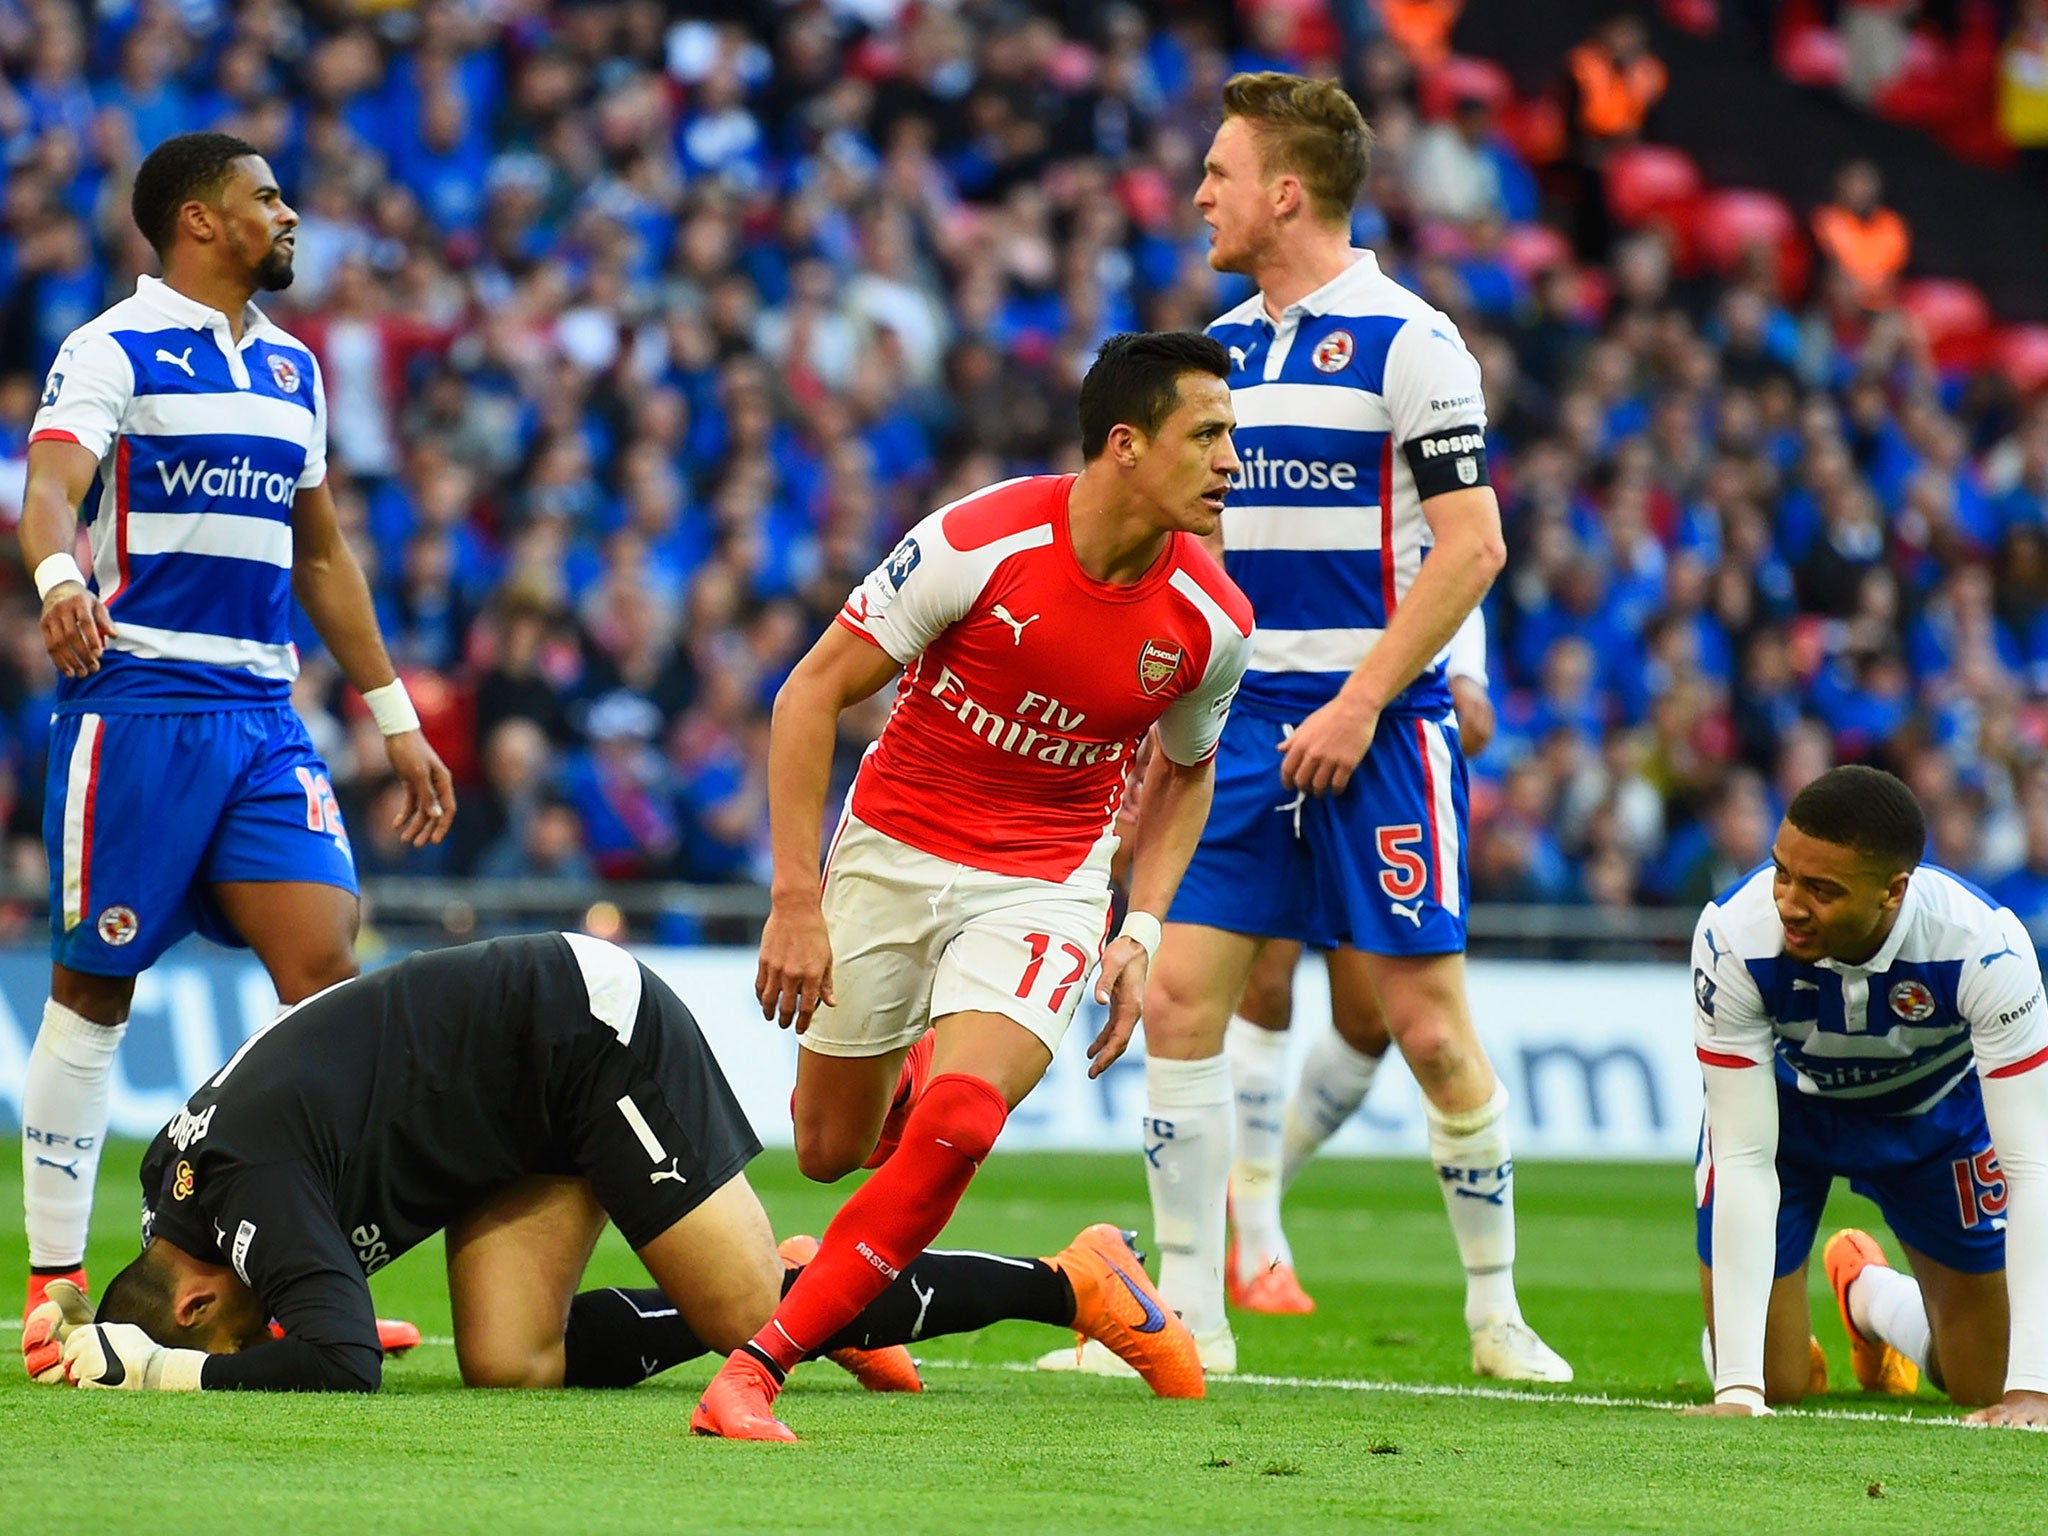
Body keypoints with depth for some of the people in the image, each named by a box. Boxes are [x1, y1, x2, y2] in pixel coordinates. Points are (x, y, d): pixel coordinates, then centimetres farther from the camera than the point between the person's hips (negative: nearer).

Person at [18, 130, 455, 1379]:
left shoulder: (292, 369, 18)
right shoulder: (112, 352, -3)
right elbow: (49, 491, -20)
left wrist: (395, 716, 24)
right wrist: (62, 577, -42)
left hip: (265, 712, 6)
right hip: (135, 698, -6)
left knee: (327, 968, -6)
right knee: (95, 991, -1)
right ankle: (55, 1279, 7)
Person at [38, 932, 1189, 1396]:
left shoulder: (255, 1182, -27)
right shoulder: (178, 1170, 0)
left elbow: (341, 1364, -38)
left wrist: (157, 1369, -32)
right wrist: (94, 1329, -2)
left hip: (596, 1030, -9)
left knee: (757, 1319, -9)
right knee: (508, 1365, -5)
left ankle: (1073, 1283, 4)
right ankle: (807, 1287, 10)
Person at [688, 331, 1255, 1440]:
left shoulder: (1212, 621, -10)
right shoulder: (978, 543, -20)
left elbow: (1185, 772, 12)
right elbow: (812, 693, -12)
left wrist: (1142, 933, -1)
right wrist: (796, 900, -16)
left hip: (1044, 885, 0)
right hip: (892, 851, 0)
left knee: (956, 1125, -25)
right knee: (830, 1151, 10)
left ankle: (760, 1367, -18)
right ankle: (904, 1074, 49)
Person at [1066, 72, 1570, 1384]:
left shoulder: (1407, 341, -8)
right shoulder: (1221, 347, 13)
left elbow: (1471, 545, -12)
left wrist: (1361, 702, -16)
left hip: (1378, 726, -6)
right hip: (1243, 722, 6)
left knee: (1428, 1022, -5)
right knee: (1178, 996, -4)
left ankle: (1497, 1310, 10)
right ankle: (1190, 1314, 2)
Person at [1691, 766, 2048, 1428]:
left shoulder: (1984, 945, -38)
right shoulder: (1734, 938, -37)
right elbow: (1742, 1158, -34)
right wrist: (1737, 1389, -40)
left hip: (1936, 1108, 1)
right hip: (1778, 1106, -1)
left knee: (1988, 1385, 3)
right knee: (1773, 1385, -7)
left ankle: (1870, 1296, 37)